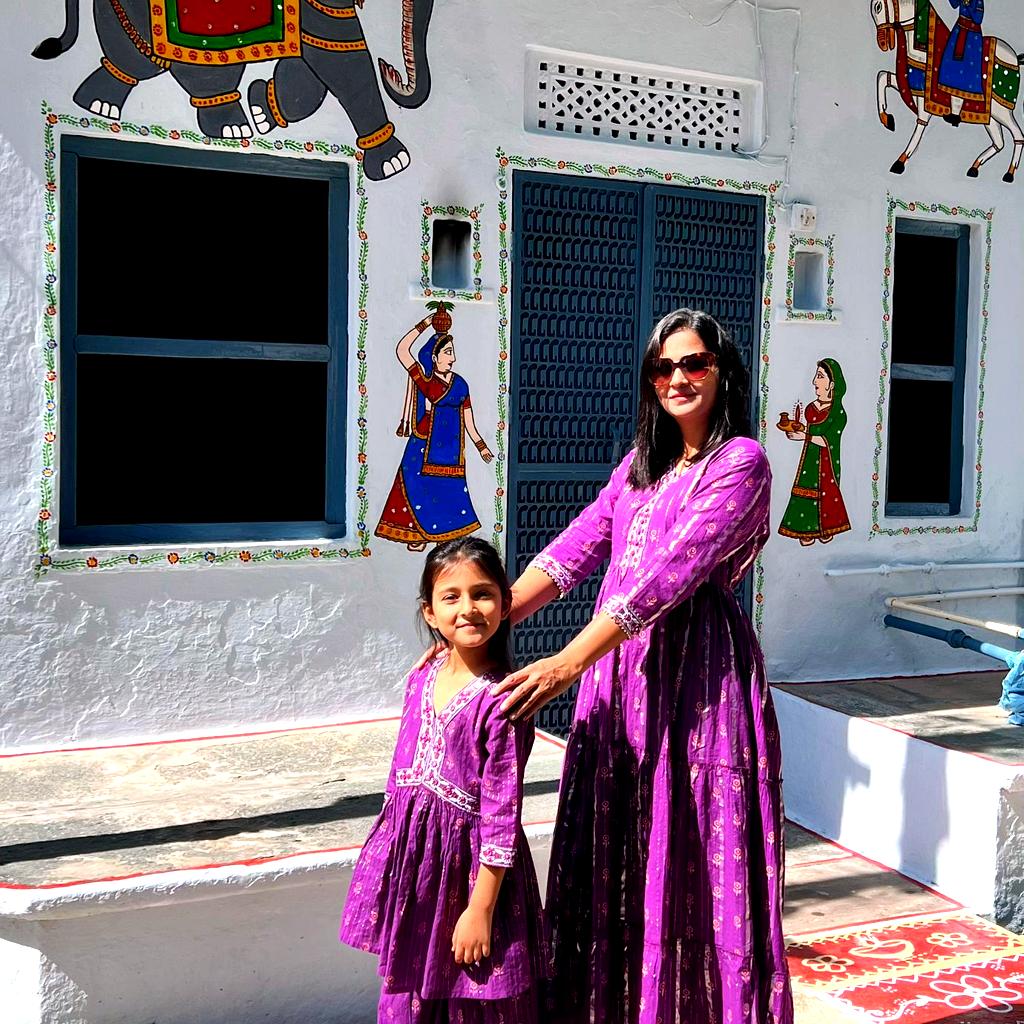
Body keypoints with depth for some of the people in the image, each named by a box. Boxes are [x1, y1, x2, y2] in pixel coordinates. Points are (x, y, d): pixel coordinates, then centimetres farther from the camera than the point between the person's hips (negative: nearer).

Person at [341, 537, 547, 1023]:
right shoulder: (422, 678, 2)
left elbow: (502, 812, -17)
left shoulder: (501, 700, -19)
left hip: (469, 862, -6)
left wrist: (481, 909, -16)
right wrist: (396, 844, 17)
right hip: (412, 855, 6)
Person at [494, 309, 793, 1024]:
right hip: (621, 673, 7)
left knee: (691, 858, 1)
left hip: (697, 670, -7)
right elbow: (573, 549, 5)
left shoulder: (741, 462, -9)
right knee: (616, 860, 13)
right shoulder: (643, 462, 15)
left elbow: (667, 575, -20)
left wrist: (568, 664, -26)